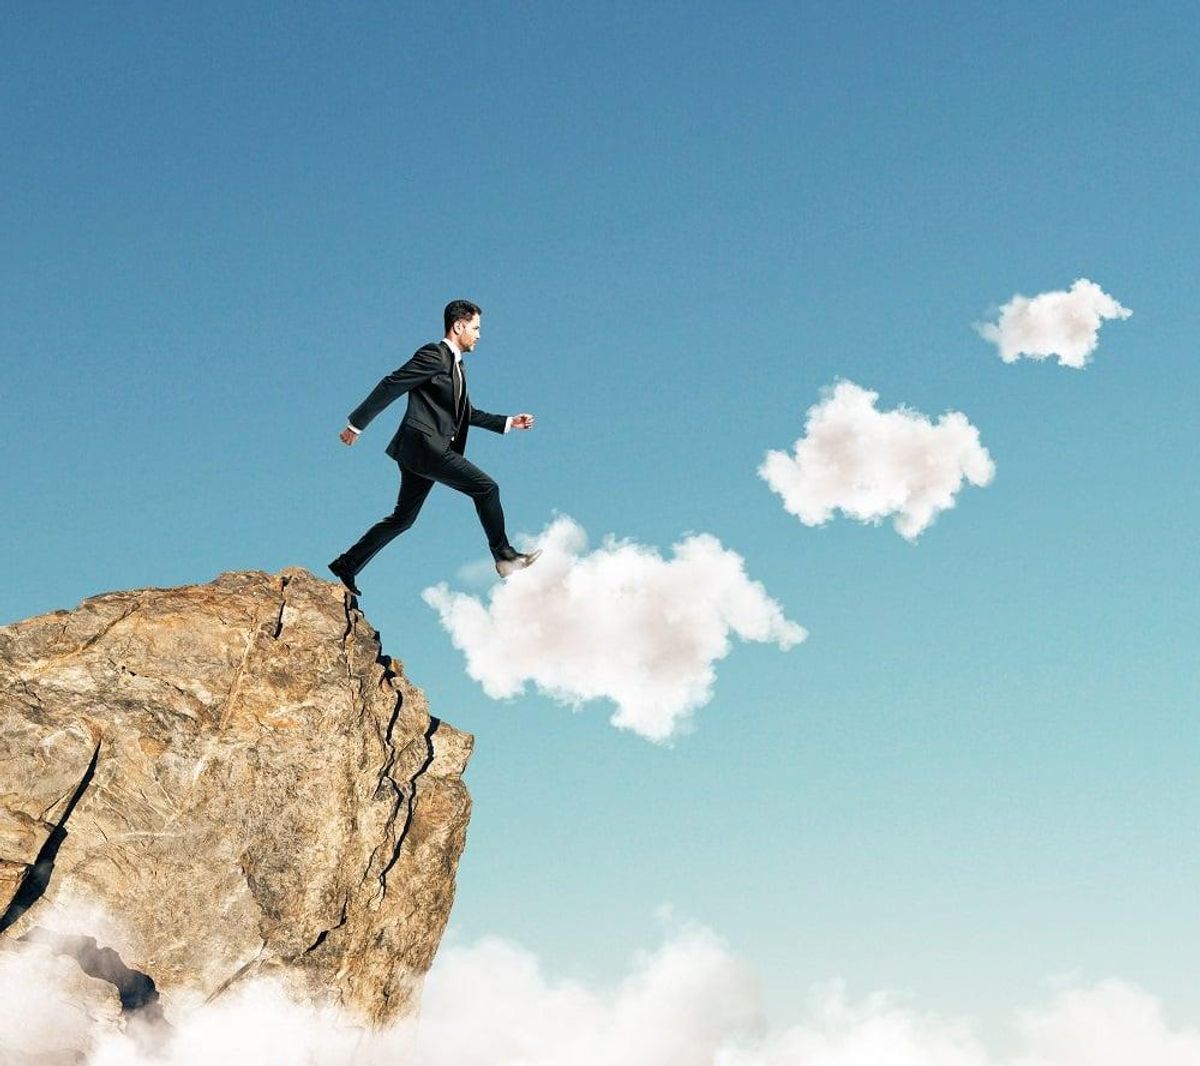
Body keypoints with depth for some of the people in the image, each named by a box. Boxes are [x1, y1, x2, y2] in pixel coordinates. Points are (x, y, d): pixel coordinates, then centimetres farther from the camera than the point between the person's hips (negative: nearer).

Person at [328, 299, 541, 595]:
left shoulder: (456, 366, 23)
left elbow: (467, 414, 29)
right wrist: (356, 424, -11)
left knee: (403, 517, 13)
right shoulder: (433, 354, -8)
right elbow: (390, 385, -11)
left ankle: (347, 565, 18)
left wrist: (509, 422, 24)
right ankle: (504, 555, -6)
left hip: (432, 449, 10)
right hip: (424, 445, -10)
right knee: (486, 488, -12)